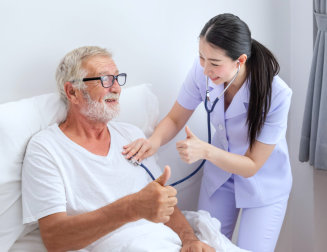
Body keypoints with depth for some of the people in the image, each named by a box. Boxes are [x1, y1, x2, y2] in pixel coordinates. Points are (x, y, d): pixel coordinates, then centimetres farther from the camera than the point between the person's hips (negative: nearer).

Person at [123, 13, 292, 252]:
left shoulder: (276, 94, -31)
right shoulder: (202, 71, -23)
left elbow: (252, 165, -23)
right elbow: (175, 119, -8)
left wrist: (206, 151, -39)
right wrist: (154, 141, -30)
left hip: (263, 184, -3)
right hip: (219, 173, 3)